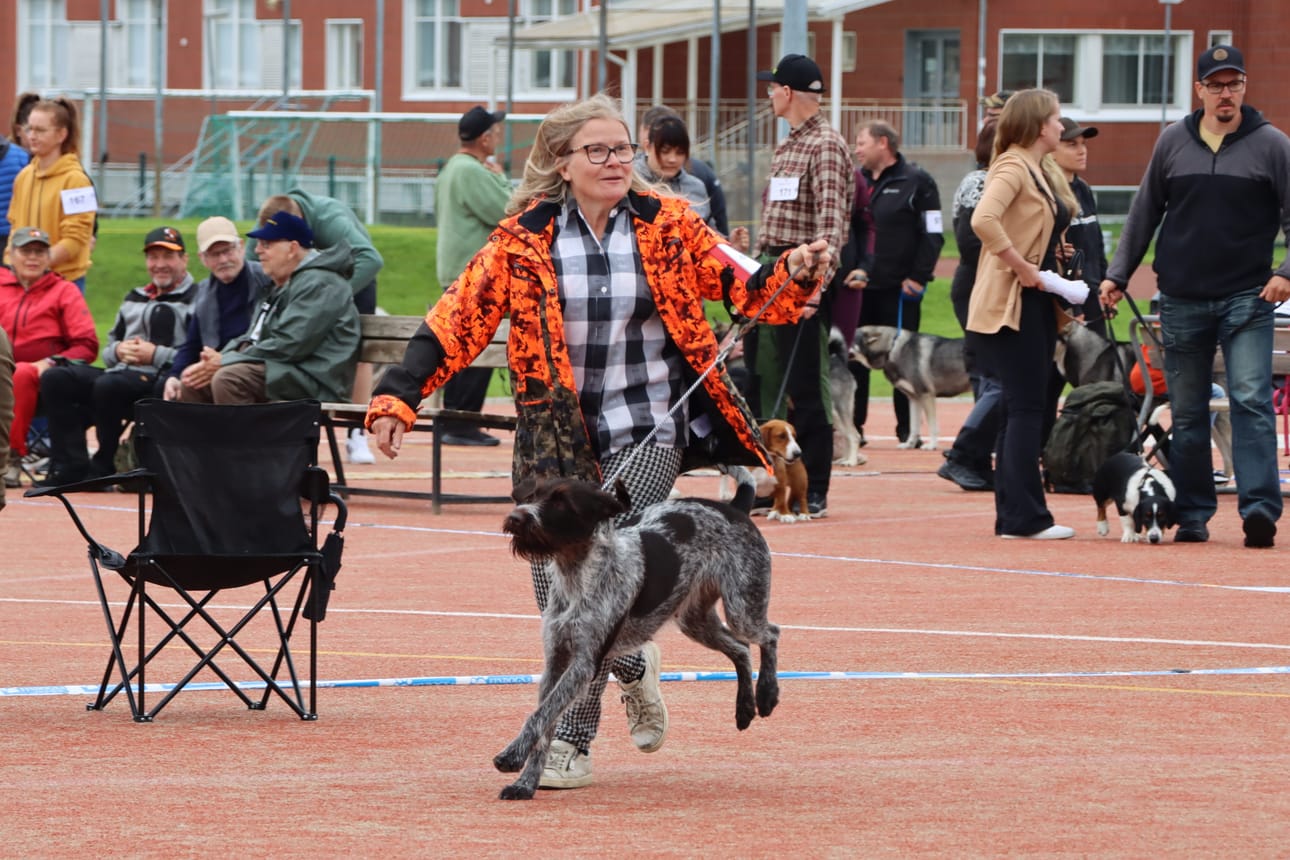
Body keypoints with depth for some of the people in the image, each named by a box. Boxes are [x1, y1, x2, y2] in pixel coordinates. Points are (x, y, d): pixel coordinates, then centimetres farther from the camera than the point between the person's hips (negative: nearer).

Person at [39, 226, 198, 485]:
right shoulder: (134, 299, 26)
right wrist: (118, 350, 3)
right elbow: (108, 351, 27)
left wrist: (156, 355, -16)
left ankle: (103, 467, -18)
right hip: (121, 372, 8)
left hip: (163, 380, -8)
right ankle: (71, 466, -16)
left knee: (108, 385, -36)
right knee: (55, 378, -8)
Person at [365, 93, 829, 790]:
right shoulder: (524, 238, -1)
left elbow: (745, 289, 3)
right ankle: (631, 664, 31)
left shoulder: (668, 226, 1)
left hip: (647, 429, -2)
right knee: (556, 586, -1)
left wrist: (793, 276, -18)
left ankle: (570, 740, -5)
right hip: (555, 437, 2)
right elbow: (459, 319, -3)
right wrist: (397, 399, -9)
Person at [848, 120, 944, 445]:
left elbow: (932, 235, -6)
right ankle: (851, 427, 9)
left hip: (899, 288, -5)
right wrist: (849, 269, 5)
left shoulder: (916, 182, -3)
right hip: (860, 287, 5)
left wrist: (918, 277, -11)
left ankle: (908, 429, 8)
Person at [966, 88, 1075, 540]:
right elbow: (983, 220, -29)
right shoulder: (1012, 168, -13)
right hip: (1010, 304, -10)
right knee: (1025, 409, -9)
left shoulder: (1037, 171, 17)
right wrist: (1020, 267, -25)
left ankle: (1013, 516, 12)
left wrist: (1057, 283, 12)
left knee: (1022, 410, 10)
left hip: (1035, 303, 10)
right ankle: (1025, 516, -8)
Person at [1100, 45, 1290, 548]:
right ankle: (1192, 514, 11)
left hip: (1246, 298, -3)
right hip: (1182, 299, 3)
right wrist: (1118, 274, 9)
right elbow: (1144, 214, 14)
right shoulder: (1173, 143, 8)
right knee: (1187, 413, 6)